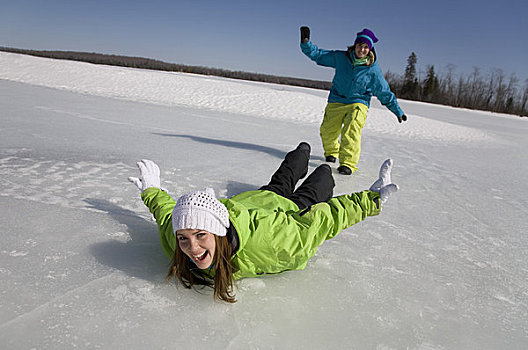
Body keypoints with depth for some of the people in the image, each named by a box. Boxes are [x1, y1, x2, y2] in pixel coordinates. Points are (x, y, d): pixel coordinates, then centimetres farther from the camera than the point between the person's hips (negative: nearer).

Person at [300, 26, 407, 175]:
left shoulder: (373, 70, -7)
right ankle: (332, 152, 37)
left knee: (351, 131, -27)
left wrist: (398, 111, 4)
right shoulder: (341, 58, -3)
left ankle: (348, 163, -26)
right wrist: (306, 43, -14)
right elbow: (318, 55, 3)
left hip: (358, 103, -3)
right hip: (336, 101, 3)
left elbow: (385, 93, 1)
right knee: (327, 131, 5)